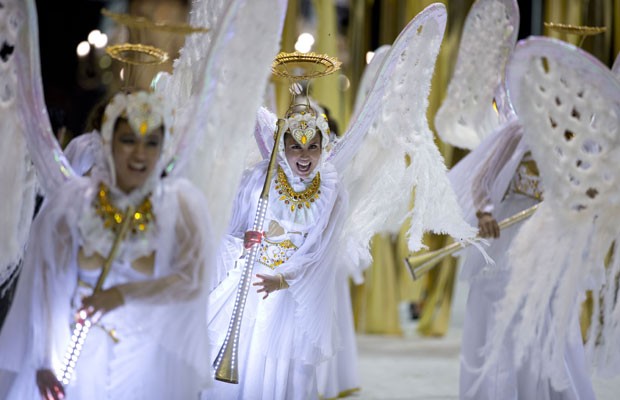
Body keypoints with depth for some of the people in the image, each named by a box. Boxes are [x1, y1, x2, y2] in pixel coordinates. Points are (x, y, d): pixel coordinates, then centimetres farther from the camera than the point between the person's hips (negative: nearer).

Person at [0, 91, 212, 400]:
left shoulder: (180, 203, -11)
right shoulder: (71, 200, -12)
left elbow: (191, 280, -14)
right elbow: (46, 285, -9)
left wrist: (125, 294, -25)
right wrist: (46, 360, -11)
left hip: (145, 364, 0)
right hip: (79, 359, 0)